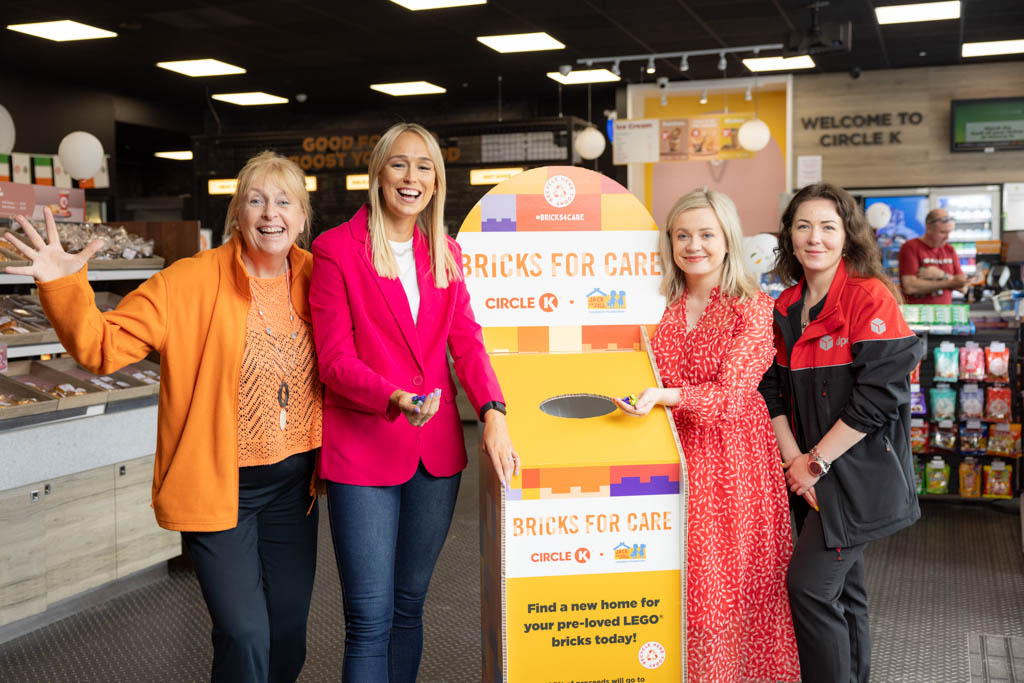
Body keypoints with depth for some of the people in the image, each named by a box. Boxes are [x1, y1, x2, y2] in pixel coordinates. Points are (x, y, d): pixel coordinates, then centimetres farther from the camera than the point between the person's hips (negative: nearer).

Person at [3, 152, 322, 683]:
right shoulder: (191, 282, -12)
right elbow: (103, 346, -16)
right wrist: (63, 286, -30)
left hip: (294, 482, 4)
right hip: (218, 485, -4)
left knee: (288, 640, 15)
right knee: (244, 638, -6)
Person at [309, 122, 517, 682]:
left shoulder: (445, 253, 11)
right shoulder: (336, 249, -4)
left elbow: (466, 341, 7)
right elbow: (335, 361, -8)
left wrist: (492, 412, -9)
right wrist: (394, 398, -26)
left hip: (436, 449, 5)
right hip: (362, 450, -4)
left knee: (409, 605, 15)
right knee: (370, 619, -3)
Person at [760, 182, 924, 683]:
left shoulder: (871, 297, -12)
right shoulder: (785, 308, 9)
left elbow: (880, 393, -18)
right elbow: (774, 390, 8)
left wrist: (817, 460, -15)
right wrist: (794, 459, -5)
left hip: (859, 470, -6)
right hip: (812, 473, 7)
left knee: (809, 584, -12)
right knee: (841, 589, 15)